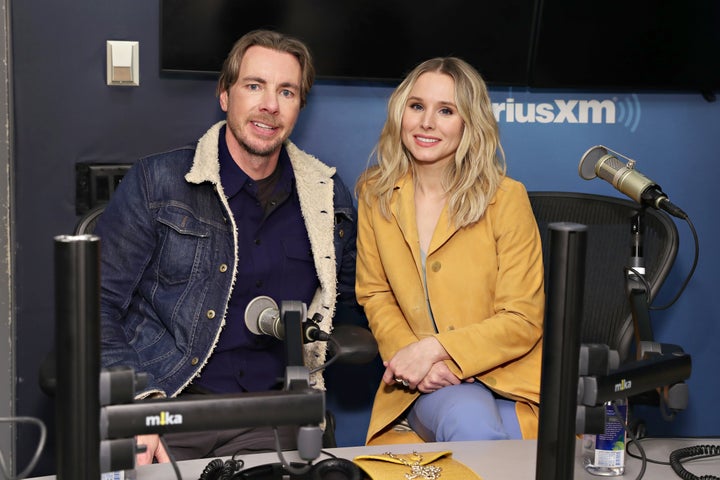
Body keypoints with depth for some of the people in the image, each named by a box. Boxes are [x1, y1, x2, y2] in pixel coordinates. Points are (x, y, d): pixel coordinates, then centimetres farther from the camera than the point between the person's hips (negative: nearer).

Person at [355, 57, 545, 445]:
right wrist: (408, 356, -9)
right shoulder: (375, 195, 4)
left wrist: (432, 348, -17)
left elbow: (522, 321, -6)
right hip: (422, 384, 1)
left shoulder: (506, 198, -6)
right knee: (470, 426, -33)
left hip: (506, 375, -1)